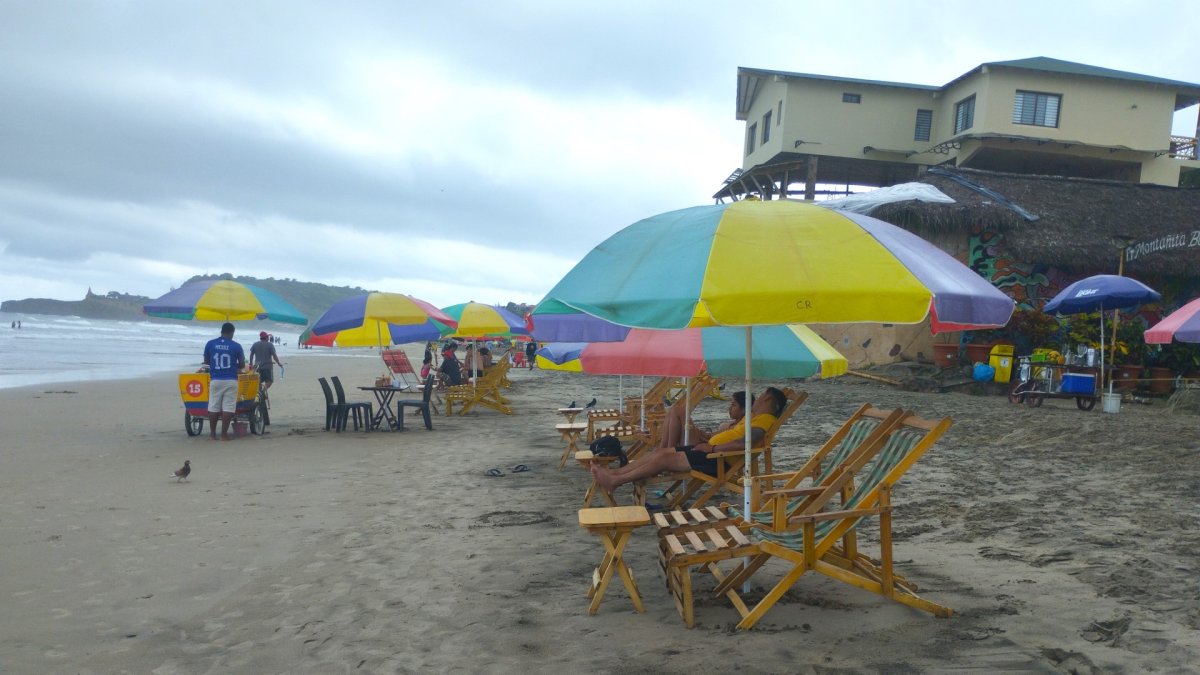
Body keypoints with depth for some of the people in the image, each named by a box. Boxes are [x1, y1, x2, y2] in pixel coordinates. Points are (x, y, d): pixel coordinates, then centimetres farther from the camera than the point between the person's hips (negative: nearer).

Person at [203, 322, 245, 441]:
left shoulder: (210, 344, 2)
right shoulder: (236, 346, -3)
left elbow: (206, 361, 12)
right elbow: (242, 365, 5)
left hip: (215, 380, 2)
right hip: (231, 380, -2)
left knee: (213, 407, 10)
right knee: (228, 408, 1)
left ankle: (212, 433, 15)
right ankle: (224, 434, 1)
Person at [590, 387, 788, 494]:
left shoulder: (764, 419, -9)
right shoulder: (753, 416, 22)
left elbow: (744, 442, -25)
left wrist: (713, 447, -22)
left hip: (719, 458, -9)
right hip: (712, 449, 9)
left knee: (664, 459, -15)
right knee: (661, 452, 1)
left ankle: (615, 481, -12)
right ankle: (613, 472, -1)